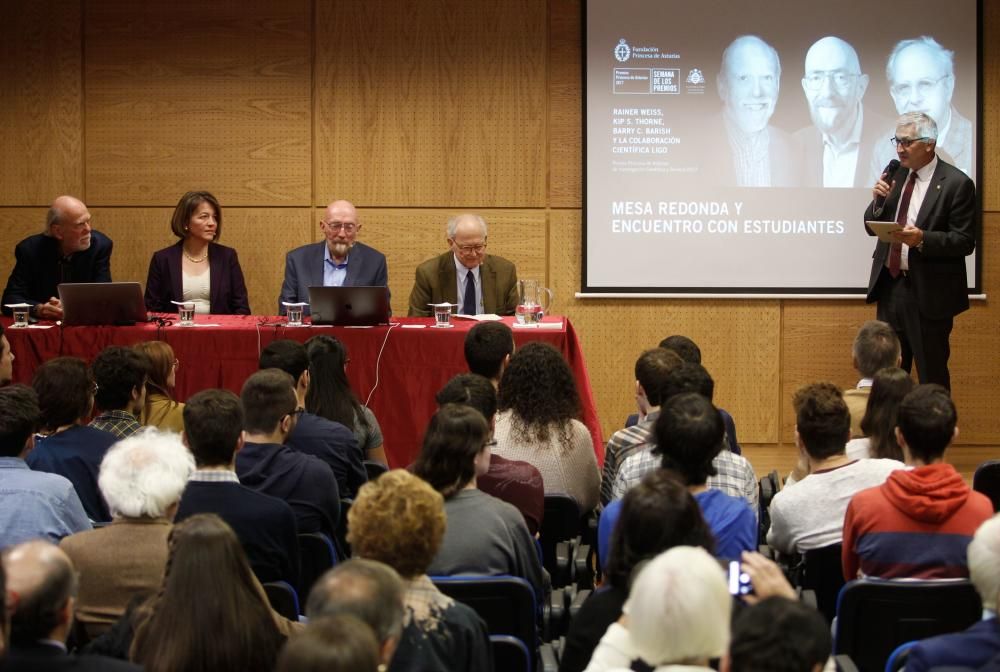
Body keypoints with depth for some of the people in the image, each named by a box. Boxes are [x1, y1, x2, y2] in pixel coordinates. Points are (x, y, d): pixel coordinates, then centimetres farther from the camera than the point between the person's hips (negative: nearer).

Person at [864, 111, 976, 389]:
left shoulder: (956, 184, -11)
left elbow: (965, 241, -13)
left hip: (929, 293, -6)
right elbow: (872, 227, 10)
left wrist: (922, 239, -28)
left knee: (932, 376, 2)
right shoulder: (895, 175, 7)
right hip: (890, 285, 6)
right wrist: (879, 200, -10)